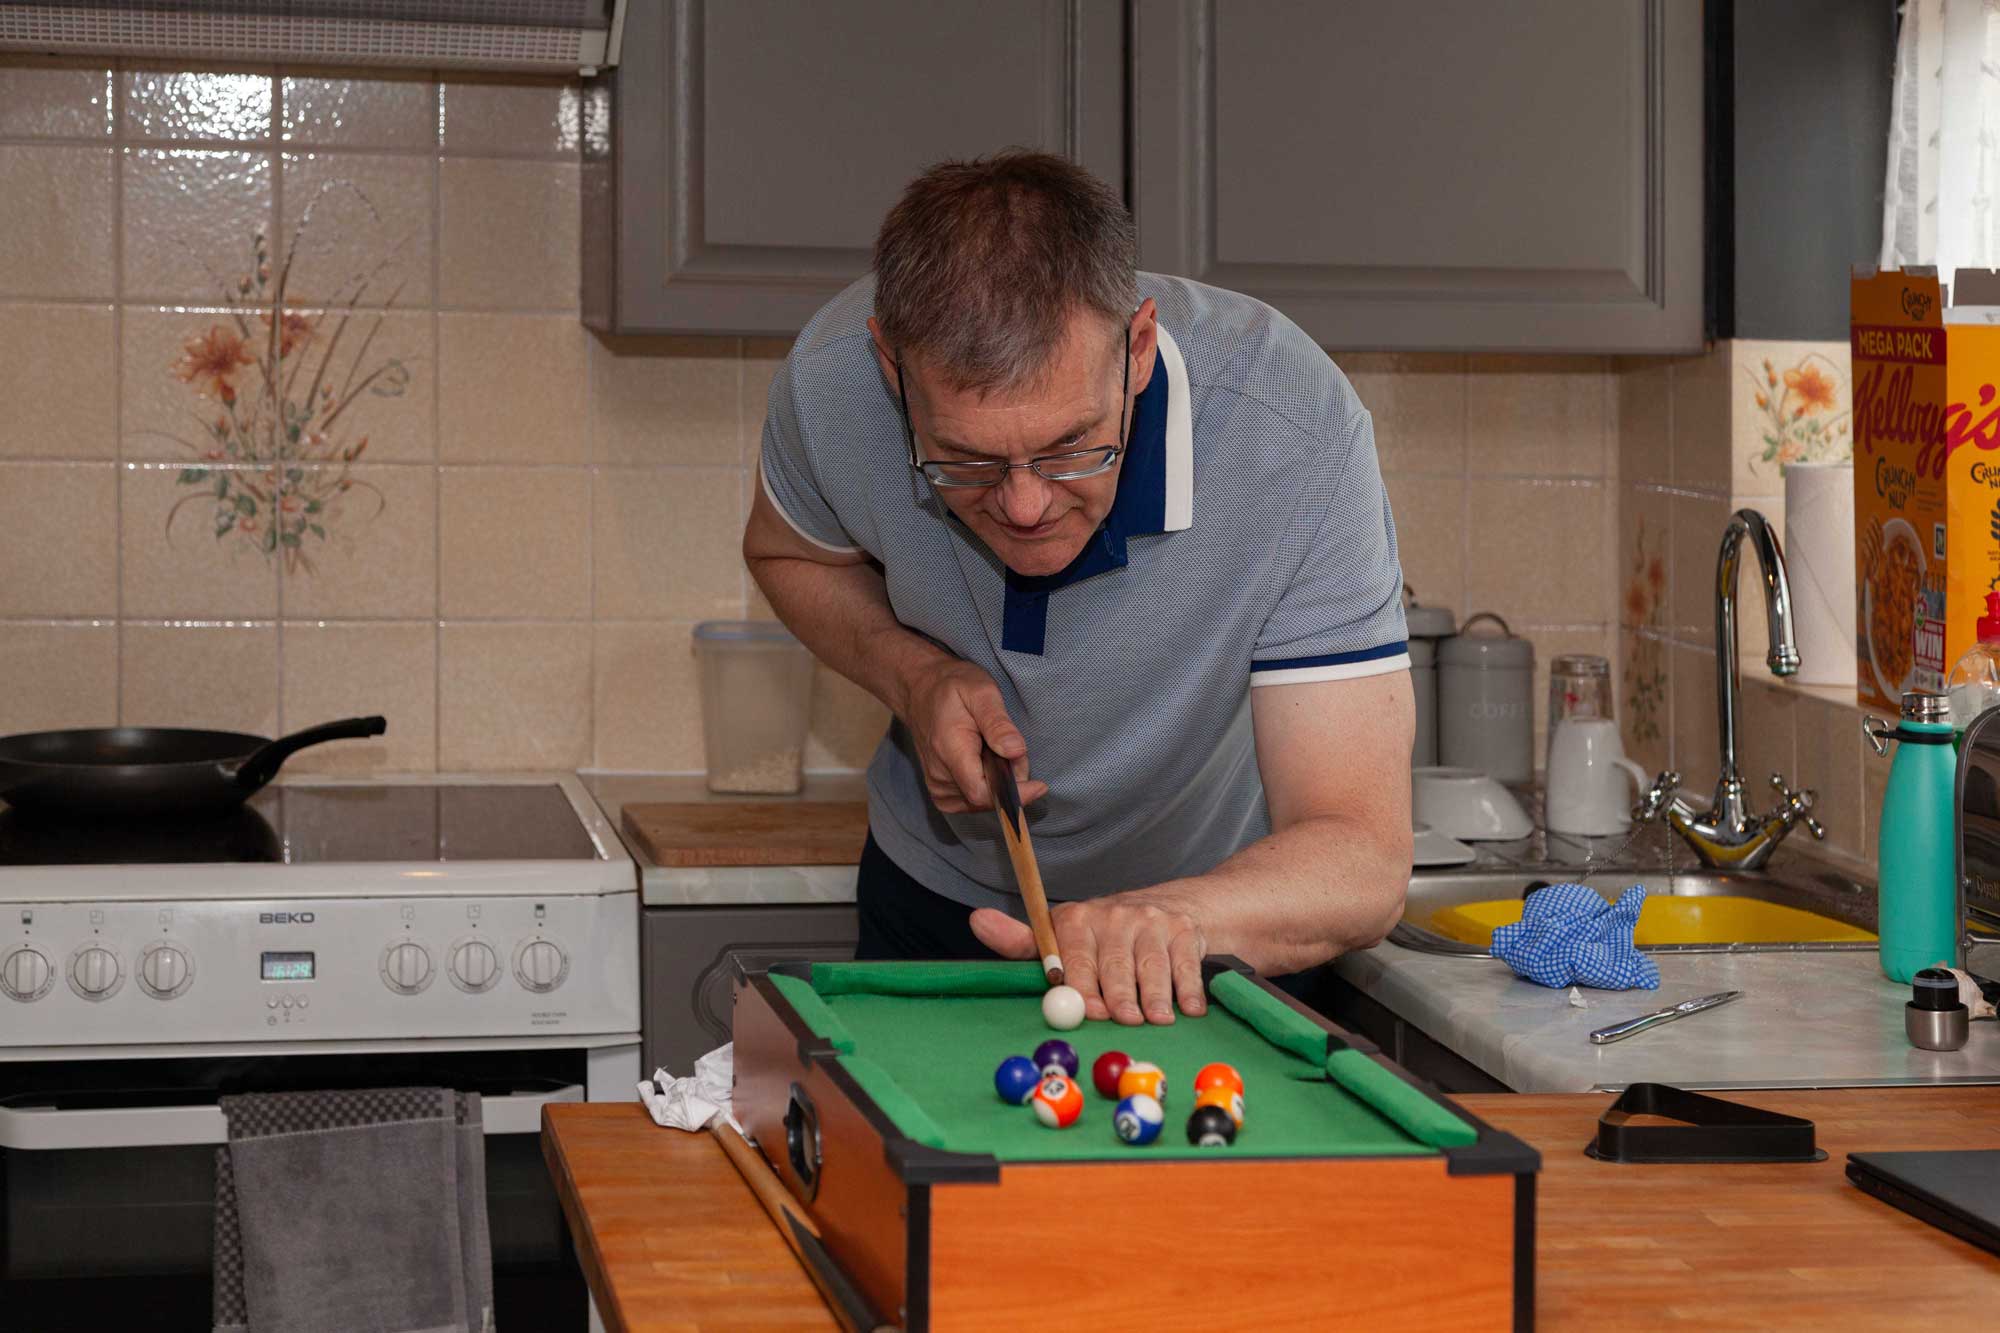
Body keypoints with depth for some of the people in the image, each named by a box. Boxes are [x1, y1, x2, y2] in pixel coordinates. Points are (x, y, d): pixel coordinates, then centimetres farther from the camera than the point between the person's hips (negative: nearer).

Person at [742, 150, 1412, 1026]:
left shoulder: (1297, 430, -35)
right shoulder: (832, 380, -27)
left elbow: (1363, 859, -36)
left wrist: (1171, 914, -57)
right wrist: (915, 677, -21)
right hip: (934, 897, 1)